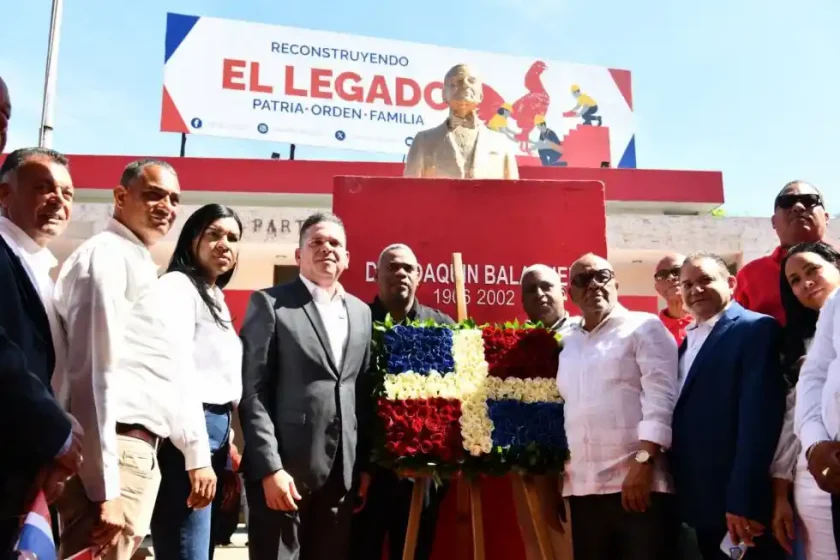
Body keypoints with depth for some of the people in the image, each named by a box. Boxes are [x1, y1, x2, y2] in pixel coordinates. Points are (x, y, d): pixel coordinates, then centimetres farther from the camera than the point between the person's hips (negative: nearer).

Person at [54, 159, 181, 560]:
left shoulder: (138, 263, 17)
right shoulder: (108, 255, -11)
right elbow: (96, 374, -18)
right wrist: (105, 488, -20)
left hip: (136, 451, 9)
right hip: (116, 452, -9)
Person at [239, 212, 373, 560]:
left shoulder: (361, 312, 14)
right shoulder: (269, 304, -1)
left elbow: (364, 392, 13)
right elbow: (252, 392, -8)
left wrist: (366, 464, 7)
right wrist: (270, 467, -14)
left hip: (342, 471, 5)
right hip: (284, 468, -4)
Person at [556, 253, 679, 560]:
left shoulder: (644, 327, 2)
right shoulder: (568, 344, 17)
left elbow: (660, 397, -9)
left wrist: (642, 462, -18)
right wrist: (556, 477, 12)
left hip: (638, 482, -5)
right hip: (582, 488, 5)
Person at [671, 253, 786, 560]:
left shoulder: (756, 329, -8)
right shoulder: (688, 340, 15)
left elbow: (759, 416, -17)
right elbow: (684, 414, 11)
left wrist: (742, 500, -22)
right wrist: (682, 495, 3)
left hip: (739, 504, -7)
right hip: (700, 503, 7)